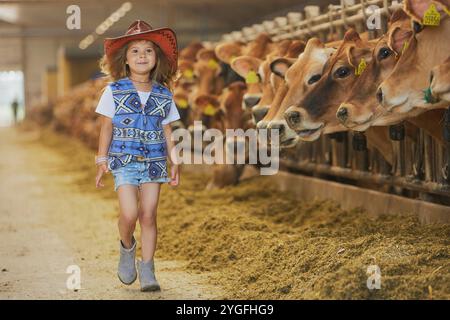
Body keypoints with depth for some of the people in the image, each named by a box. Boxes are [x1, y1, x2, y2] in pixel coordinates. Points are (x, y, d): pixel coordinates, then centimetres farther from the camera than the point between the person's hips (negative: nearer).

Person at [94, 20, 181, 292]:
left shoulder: (164, 95, 5)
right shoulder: (114, 92, -1)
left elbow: (167, 132, 10)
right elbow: (106, 128, 2)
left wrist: (175, 163, 7)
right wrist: (102, 161, -1)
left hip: (154, 162, 2)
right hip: (124, 161, -2)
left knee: (149, 216, 1)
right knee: (129, 214, -15)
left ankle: (147, 269, 12)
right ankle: (127, 248, 17)